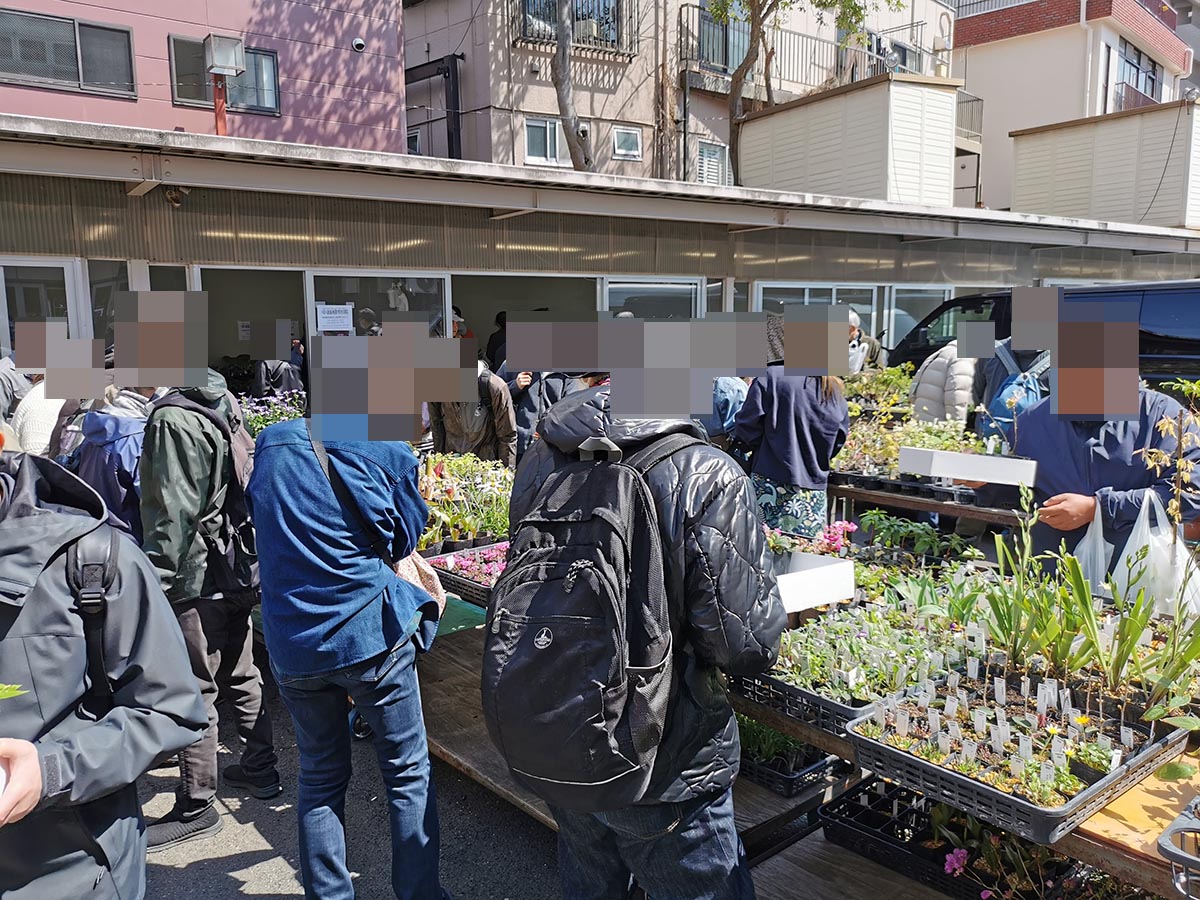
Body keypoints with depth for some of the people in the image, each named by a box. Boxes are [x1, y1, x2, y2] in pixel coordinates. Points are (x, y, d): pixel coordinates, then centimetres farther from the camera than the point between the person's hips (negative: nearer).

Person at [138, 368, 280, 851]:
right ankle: (260, 770, 33)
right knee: (242, 675, 20)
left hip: (197, 580, -9)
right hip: (237, 572, 10)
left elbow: (172, 515, -22)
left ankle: (196, 807, 12)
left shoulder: (172, 421, -19)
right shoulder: (219, 404, 9)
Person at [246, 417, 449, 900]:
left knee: (320, 778, 19)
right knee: (408, 772, 11)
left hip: (291, 647, 4)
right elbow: (402, 540, 3)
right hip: (372, 634, -4)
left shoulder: (268, 444, 3)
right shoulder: (388, 453, -9)